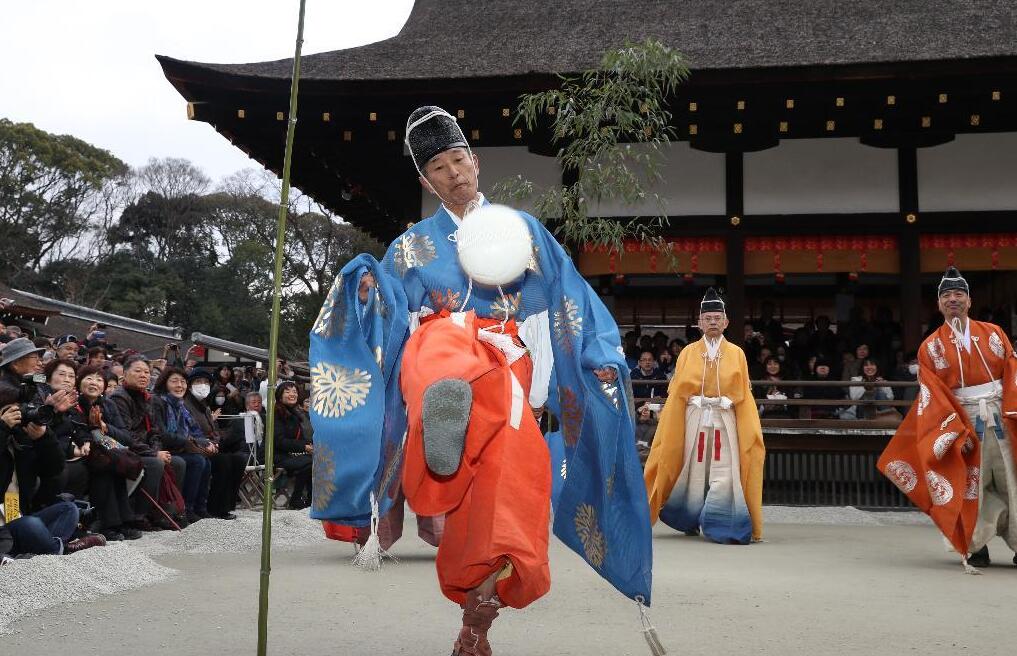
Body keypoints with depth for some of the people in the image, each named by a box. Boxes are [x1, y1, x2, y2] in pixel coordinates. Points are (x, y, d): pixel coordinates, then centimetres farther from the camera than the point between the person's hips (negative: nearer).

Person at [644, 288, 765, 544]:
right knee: (694, 473, 6)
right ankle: (690, 522, 24)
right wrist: (670, 433, 1)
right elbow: (676, 394, 6)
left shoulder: (737, 354, 6)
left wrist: (751, 432, -1)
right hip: (694, 419, 1)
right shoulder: (688, 353, 7)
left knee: (724, 476, -9)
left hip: (725, 421, 0)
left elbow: (744, 395, 5)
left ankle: (725, 528, 0)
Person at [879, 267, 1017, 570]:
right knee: (970, 483, -2)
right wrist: (957, 431, -13)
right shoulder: (931, 347, 3)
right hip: (961, 419, -1)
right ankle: (977, 547, 10)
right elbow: (935, 395, -4)